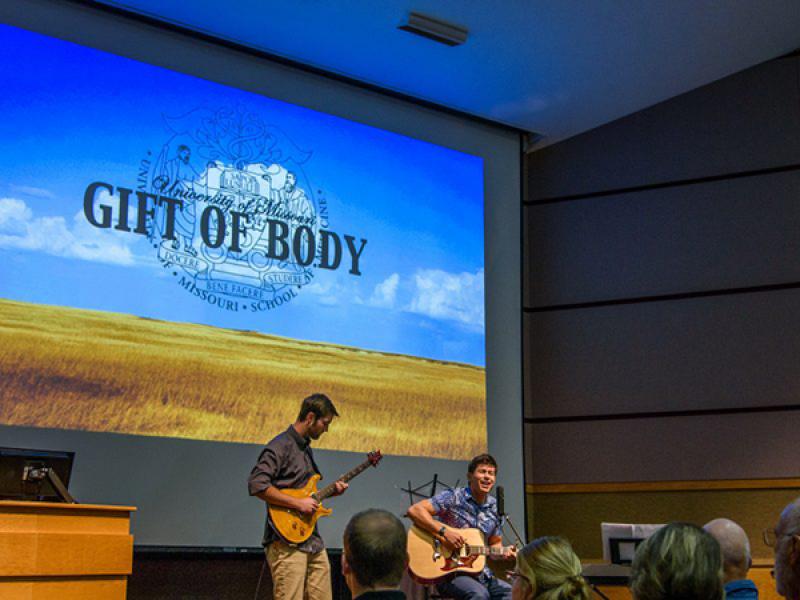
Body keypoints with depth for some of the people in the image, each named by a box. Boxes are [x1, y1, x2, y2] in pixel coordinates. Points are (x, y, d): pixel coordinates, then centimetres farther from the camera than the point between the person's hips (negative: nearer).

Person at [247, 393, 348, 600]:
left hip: (312, 541, 9)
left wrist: (330, 491, 11)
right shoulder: (281, 446, -11)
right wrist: (298, 503, -20)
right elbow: (256, 485, -22)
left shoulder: (306, 448, 19)